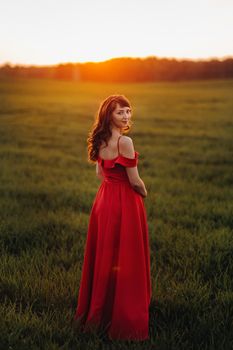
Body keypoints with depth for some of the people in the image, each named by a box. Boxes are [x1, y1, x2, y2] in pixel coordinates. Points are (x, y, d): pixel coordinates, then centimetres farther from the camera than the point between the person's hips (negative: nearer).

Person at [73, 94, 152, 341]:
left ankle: (97, 311, 31)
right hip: (125, 203, -8)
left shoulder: (101, 140, 5)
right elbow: (135, 181, -16)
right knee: (125, 261, 3)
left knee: (103, 256, 17)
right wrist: (144, 192, 4)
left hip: (104, 199, 8)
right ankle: (124, 317, 13)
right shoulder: (124, 141, -19)